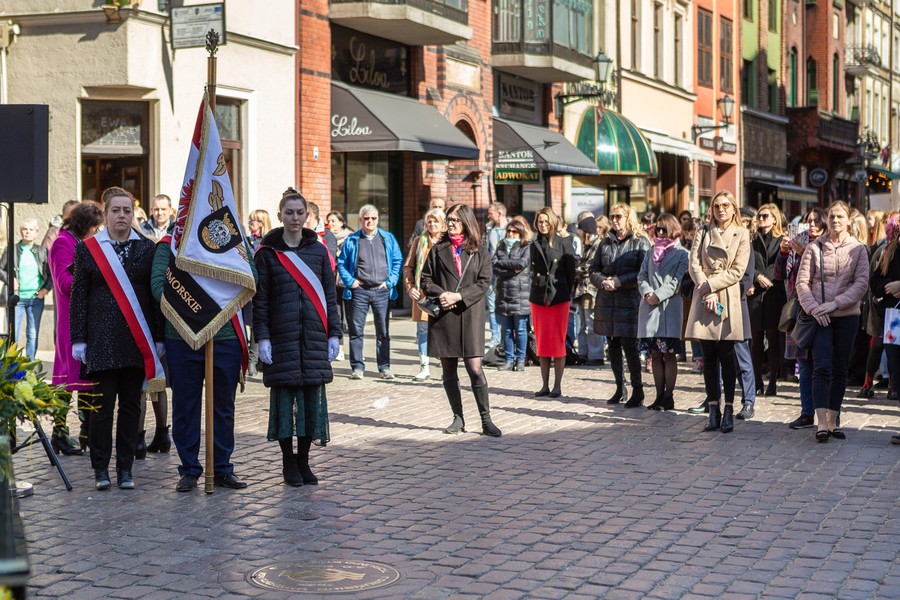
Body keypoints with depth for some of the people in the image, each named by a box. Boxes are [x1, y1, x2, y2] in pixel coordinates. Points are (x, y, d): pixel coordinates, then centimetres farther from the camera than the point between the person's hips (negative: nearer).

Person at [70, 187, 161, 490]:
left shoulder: (147, 248, 7)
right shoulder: (88, 249, 4)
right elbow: (79, 297, 4)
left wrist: (157, 338, 3)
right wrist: (79, 340, -1)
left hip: (137, 341, 2)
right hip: (102, 340, -1)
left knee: (131, 405, 5)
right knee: (102, 404, -1)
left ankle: (125, 468, 14)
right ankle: (100, 468, 10)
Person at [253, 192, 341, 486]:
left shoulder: (318, 250, 8)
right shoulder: (267, 253, 2)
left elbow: (329, 294, 9)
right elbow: (260, 299, 1)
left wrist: (334, 334, 3)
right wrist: (262, 337, -7)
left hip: (314, 336, 2)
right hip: (281, 337, -2)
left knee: (312, 396, 3)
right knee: (283, 396, 0)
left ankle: (304, 460, 14)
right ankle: (288, 462, 11)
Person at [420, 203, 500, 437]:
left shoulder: (479, 251, 6)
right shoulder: (438, 250, 11)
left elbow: (483, 283, -2)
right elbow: (426, 279, 7)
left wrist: (458, 296, -13)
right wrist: (441, 294, -12)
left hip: (470, 315, -3)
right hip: (443, 316, 3)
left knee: (475, 368, -9)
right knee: (448, 370, 7)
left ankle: (486, 420, -3)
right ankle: (458, 418, 17)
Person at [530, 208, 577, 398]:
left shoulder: (563, 243, -1)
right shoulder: (535, 245, 11)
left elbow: (571, 270, 0)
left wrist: (566, 293, -1)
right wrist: (537, 289, 8)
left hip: (558, 298, -4)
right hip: (538, 297, 4)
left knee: (557, 343, -3)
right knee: (541, 343, 6)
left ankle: (557, 386, 2)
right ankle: (545, 385, 12)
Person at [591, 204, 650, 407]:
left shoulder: (640, 242, -2)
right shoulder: (606, 242, 15)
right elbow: (594, 270, 14)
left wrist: (620, 281, -16)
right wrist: (603, 282, -6)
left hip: (629, 302, -6)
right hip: (607, 302, 6)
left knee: (629, 346, -8)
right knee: (612, 346, 9)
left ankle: (637, 390, 2)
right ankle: (620, 388, 20)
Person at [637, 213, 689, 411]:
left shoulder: (681, 253, 3)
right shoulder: (650, 253, 19)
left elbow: (677, 281, -7)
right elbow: (642, 276, 10)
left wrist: (658, 295, -14)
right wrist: (647, 293, -8)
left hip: (669, 308, -5)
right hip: (649, 308, 5)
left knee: (669, 354, -4)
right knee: (655, 354, 5)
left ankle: (668, 397, -1)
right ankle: (659, 396, 9)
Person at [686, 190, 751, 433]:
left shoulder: (741, 235, 5)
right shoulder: (703, 233, 12)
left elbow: (737, 271, -3)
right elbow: (694, 265, 3)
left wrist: (710, 285, -11)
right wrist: (707, 293, -10)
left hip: (728, 298, -2)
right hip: (704, 297, 2)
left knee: (726, 356, -2)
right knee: (708, 356, 1)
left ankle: (728, 410, 1)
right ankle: (714, 410, 4)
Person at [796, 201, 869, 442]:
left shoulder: (858, 249, 4)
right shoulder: (814, 248, 3)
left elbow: (862, 283, -5)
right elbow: (802, 282, 1)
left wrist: (835, 304, -15)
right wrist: (814, 308, -12)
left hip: (847, 316, 1)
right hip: (820, 317, -1)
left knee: (840, 369, 7)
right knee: (822, 367, -10)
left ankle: (833, 421, 14)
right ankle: (821, 423, -13)